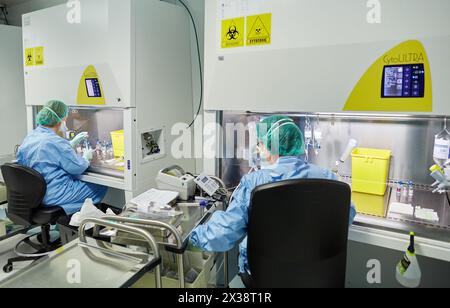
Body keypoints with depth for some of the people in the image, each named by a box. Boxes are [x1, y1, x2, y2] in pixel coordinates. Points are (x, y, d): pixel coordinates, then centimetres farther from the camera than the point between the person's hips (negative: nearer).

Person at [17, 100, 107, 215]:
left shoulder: (30, 137, 6)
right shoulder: (55, 141, -23)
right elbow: (78, 168, -17)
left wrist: (73, 143, 20)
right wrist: (86, 157, 4)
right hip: (53, 196, -10)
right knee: (101, 188, -2)